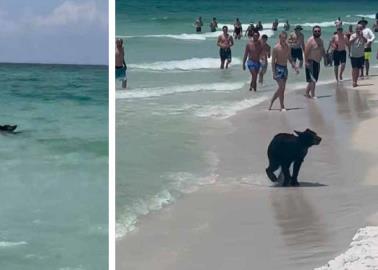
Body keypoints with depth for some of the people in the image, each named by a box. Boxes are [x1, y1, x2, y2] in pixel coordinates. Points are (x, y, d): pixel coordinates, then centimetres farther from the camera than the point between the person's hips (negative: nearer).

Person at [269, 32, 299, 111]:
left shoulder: (287, 47, 8)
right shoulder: (276, 47, -10)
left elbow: (290, 59, 19)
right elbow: (273, 61, -11)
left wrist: (295, 67, 5)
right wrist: (274, 73, -17)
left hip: (285, 68, 7)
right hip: (278, 68, -7)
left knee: (281, 88, 7)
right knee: (281, 87, -10)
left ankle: (271, 102, 23)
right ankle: (282, 107, -3)